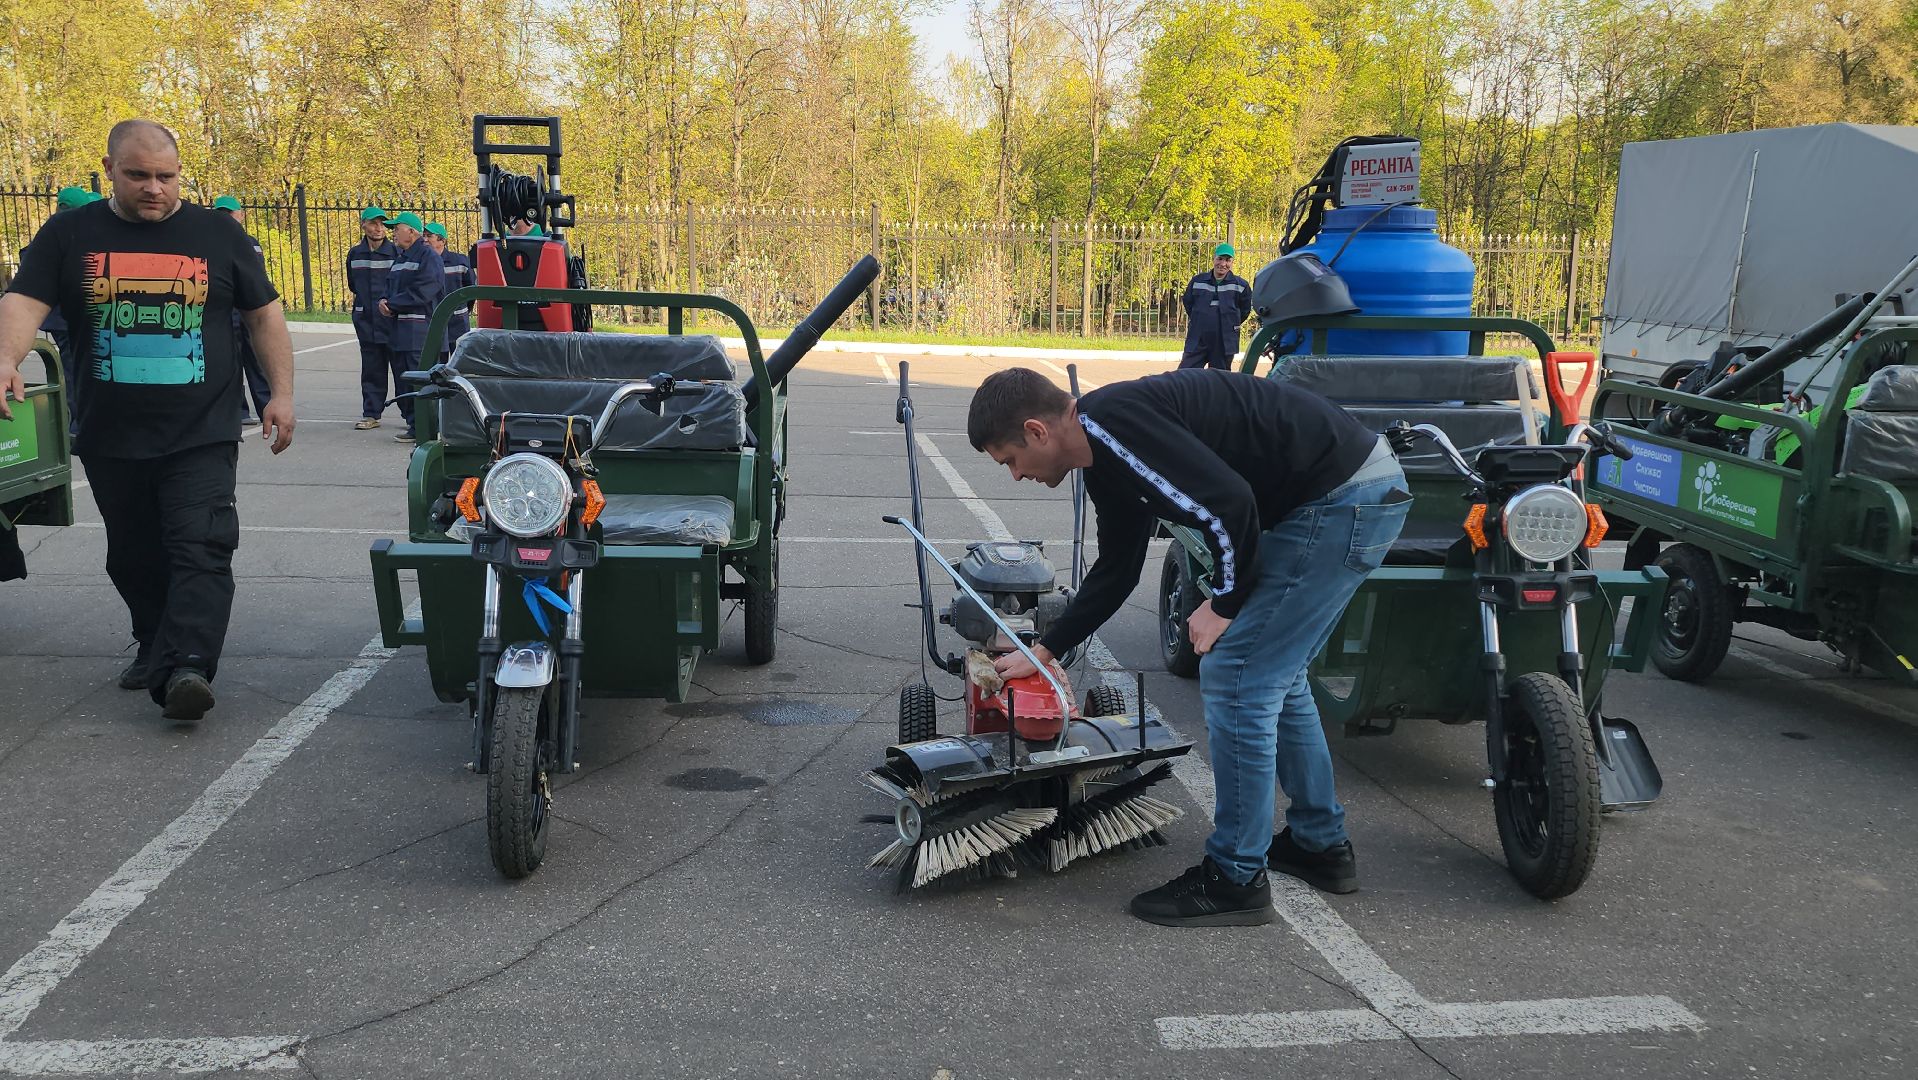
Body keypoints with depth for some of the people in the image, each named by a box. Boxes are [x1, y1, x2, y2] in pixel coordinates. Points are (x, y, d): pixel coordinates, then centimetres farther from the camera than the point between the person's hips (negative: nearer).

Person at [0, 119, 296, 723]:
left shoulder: (218, 234, 6)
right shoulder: (69, 236, 6)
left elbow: (264, 314, 9)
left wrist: (281, 393, 1)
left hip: (201, 435, -2)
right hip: (111, 439, 2)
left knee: (200, 549, -15)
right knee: (134, 558, 13)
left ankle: (185, 668, -21)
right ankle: (155, 650, 30)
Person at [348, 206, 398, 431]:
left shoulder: (396, 252, -3)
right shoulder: (355, 254, 8)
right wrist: (362, 301, 17)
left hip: (393, 321, -3)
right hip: (367, 322, 4)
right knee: (371, 371, 8)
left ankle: (410, 413, 6)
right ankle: (371, 415, 13)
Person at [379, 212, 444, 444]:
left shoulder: (428, 257, -10)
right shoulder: (401, 259, 21)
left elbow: (420, 293, -18)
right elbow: (390, 287, 25)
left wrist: (392, 304, -11)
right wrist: (384, 302, 2)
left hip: (420, 331, -10)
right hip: (399, 332, 10)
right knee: (402, 380, 13)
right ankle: (411, 420, 21)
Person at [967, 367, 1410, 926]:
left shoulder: (1110, 420, -18)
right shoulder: (1106, 458, 14)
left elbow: (1228, 503, -25)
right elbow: (1115, 571, 25)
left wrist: (1225, 603, -9)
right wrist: (1044, 651, 31)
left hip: (1345, 497, -10)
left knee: (1234, 677, -4)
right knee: (1273, 673, 20)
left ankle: (1235, 879, 9)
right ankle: (1321, 844, 34)